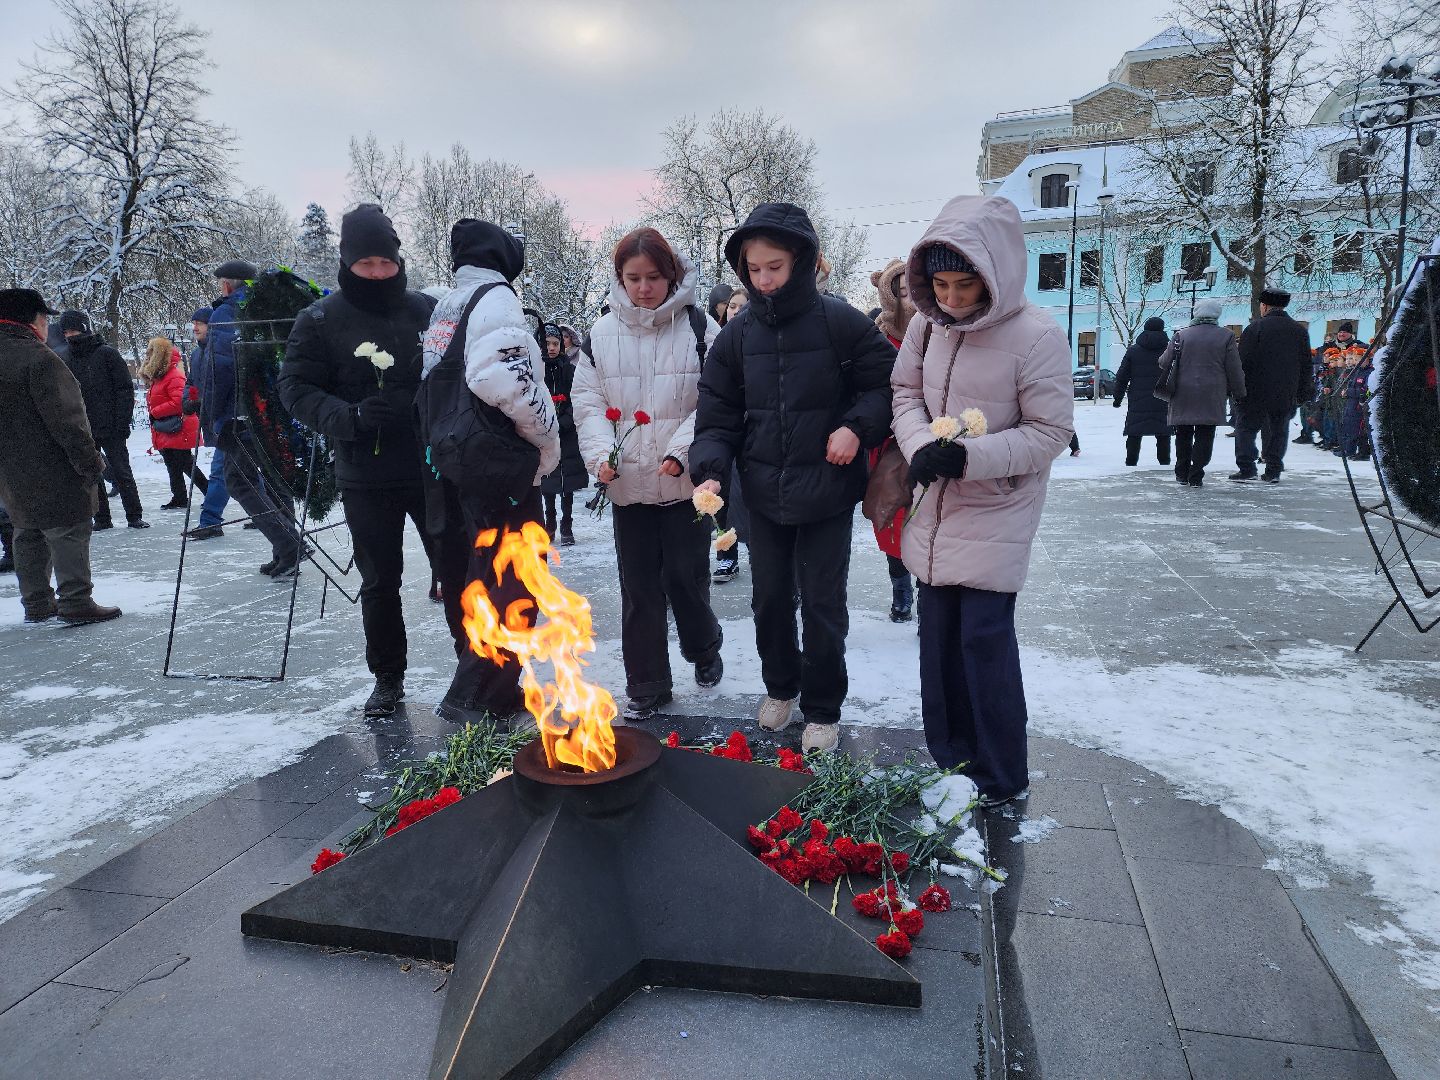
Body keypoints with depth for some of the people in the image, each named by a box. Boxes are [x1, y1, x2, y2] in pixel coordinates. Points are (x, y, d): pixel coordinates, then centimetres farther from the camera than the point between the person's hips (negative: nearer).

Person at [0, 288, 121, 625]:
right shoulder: (39, 358, -18)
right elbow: (65, 419, -21)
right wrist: (90, 461, -16)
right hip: (50, 471, -9)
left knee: (28, 535, 16)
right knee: (69, 533, -2)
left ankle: (37, 603, 24)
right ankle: (76, 602, -1)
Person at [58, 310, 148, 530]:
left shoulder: (106, 353, -3)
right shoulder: (68, 361, 11)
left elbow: (125, 388, -6)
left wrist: (123, 422, -12)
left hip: (110, 429, -5)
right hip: (82, 430, 5)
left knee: (121, 473, -2)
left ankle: (134, 516, 6)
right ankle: (101, 518, 14)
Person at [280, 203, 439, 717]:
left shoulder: (427, 309, 0)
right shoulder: (319, 320, -2)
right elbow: (296, 388, -3)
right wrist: (348, 416, -19)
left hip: (433, 468, 1)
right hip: (365, 477, 0)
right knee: (380, 583, 11)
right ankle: (388, 678, 28)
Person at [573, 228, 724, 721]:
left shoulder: (699, 328, -3)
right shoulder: (601, 334, 5)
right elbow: (588, 401, 6)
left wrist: (683, 450, -17)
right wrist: (600, 453, -10)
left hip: (685, 481, -2)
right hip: (628, 482, 3)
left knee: (685, 575, 5)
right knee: (638, 585, 8)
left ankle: (704, 648, 36)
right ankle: (647, 685, 21)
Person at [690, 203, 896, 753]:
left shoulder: (839, 321, -9)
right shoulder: (738, 333, 0)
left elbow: (888, 382, -1)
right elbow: (718, 413, 2)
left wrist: (857, 425, -17)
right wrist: (710, 469, -14)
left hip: (826, 493, -3)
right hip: (764, 494, 4)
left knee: (822, 604, 6)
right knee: (770, 598, 16)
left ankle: (822, 708, 26)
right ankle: (780, 686, 40)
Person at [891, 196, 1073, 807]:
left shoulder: (1037, 336, -17)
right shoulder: (928, 323, -2)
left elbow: (1051, 432, -14)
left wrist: (970, 456, -25)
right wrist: (920, 446, -13)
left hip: (998, 510, -5)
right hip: (936, 505, 6)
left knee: (984, 636, -5)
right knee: (938, 632, 11)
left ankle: (1002, 777, 14)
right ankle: (948, 761, 29)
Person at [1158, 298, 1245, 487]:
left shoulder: (1181, 335, -2)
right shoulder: (1226, 336, -2)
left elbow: (1164, 363, 3)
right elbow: (1234, 370, 1)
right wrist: (1240, 393, 12)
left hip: (1183, 396, 1)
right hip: (1211, 398, -1)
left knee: (1183, 435, 15)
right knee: (1204, 436, 4)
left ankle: (1182, 473, 21)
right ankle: (1196, 476, 0)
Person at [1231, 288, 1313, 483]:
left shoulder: (1255, 327, -8)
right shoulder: (1300, 330, 9)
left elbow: (1242, 361, -11)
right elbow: (1306, 366, 12)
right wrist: (1304, 394, 18)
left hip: (1255, 393, -4)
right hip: (1285, 395, 4)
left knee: (1246, 427, 5)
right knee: (1278, 431, 10)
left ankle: (1246, 467, -2)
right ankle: (1273, 470, 10)